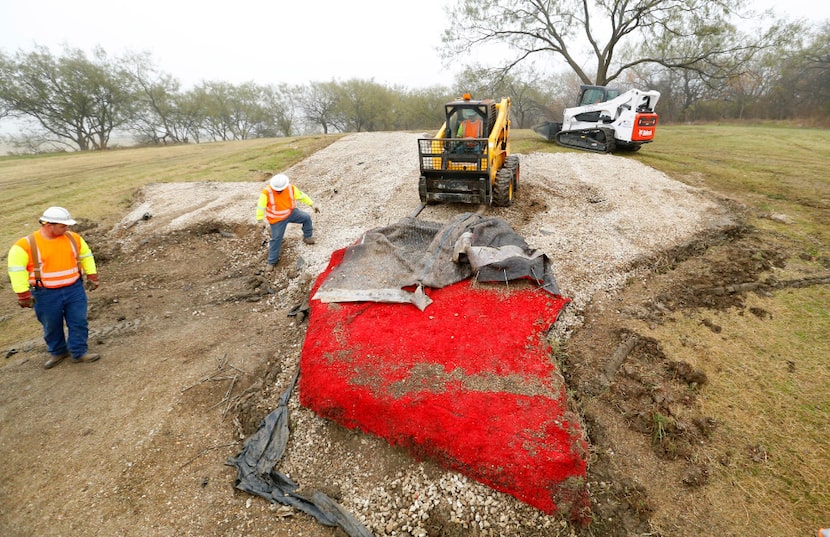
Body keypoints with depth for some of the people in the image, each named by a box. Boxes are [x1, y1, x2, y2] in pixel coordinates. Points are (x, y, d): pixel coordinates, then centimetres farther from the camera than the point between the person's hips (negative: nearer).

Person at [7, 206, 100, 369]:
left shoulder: (73, 238, -1)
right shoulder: (26, 245, -12)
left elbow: (86, 256, 12)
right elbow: (16, 270, -11)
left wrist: (92, 277, 8)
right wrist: (23, 294, -14)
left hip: (74, 289, 2)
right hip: (46, 294, -2)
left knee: (79, 322, 3)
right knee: (52, 326, 13)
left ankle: (79, 352, 15)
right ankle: (57, 352, 33)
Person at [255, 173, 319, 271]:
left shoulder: (290, 188, -15)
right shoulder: (267, 192, -25)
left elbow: (301, 196, -5)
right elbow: (261, 206, -20)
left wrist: (312, 205, -6)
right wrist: (259, 219, -18)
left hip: (291, 213, 4)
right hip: (277, 219, -4)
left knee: (306, 217, -4)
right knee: (276, 239, -1)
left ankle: (307, 237, 20)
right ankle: (272, 261, 15)